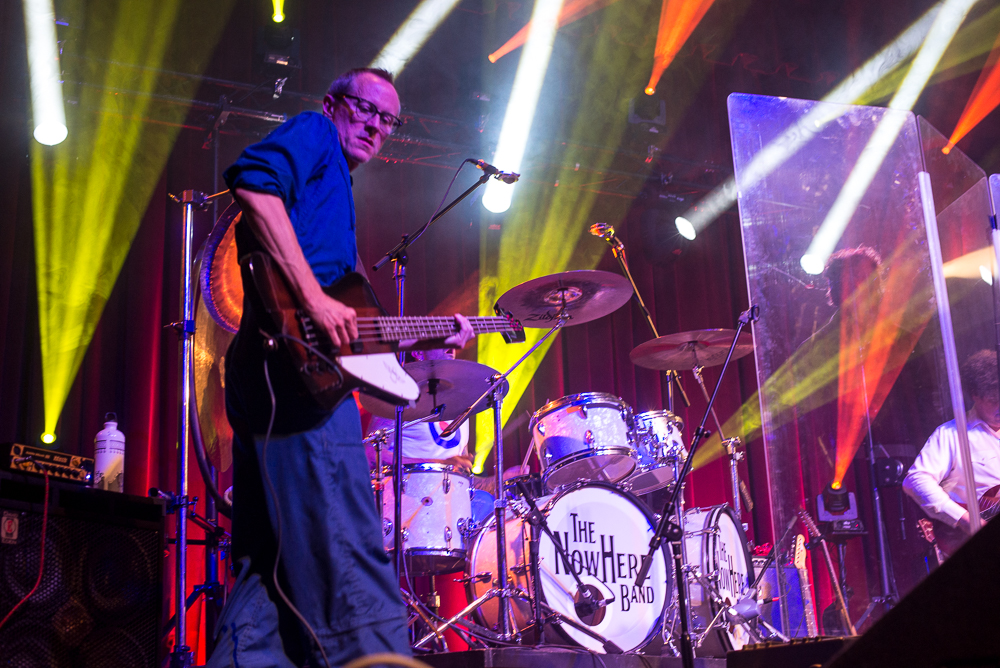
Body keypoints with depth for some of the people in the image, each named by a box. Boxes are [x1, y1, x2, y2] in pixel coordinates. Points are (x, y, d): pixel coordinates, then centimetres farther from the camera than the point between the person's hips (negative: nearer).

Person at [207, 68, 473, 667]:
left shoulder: (335, 187, 32)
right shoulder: (313, 134, 7)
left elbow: (353, 328, 28)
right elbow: (253, 182, -18)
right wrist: (314, 297, -22)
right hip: (293, 363, -10)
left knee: (270, 567, 8)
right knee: (348, 557, -15)